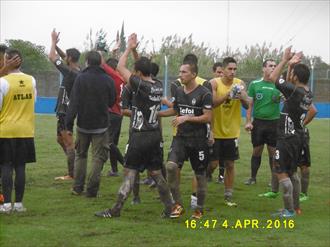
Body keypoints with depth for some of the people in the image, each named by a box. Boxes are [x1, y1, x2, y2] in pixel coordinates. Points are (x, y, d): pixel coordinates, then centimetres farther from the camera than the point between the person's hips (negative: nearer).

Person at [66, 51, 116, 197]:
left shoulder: (80, 78, -8)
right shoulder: (108, 80, -4)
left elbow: (74, 102, -11)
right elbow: (112, 102, 8)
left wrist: (69, 124, -8)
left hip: (83, 124, 0)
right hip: (101, 125, 0)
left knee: (80, 155, 16)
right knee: (98, 157, 4)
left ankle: (77, 187, 15)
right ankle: (92, 189, -2)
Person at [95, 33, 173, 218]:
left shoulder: (141, 85, -17)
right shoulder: (159, 86, 4)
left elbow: (121, 67, -8)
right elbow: (143, 67, 22)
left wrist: (130, 48, 1)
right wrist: (135, 51, 17)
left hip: (140, 137, -7)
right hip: (155, 135, 7)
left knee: (130, 173, -3)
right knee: (157, 173, 14)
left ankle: (116, 210, 1)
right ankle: (169, 208, 14)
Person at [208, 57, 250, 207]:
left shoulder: (240, 83, 1)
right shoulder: (214, 83, -9)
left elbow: (247, 105, -3)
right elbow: (211, 103, -22)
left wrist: (242, 96, -23)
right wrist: (228, 94, -33)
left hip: (232, 132, 3)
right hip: (215, 132, -3)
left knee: (230, 165, 6)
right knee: (212, 164, -1)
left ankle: (228, 196, 14)